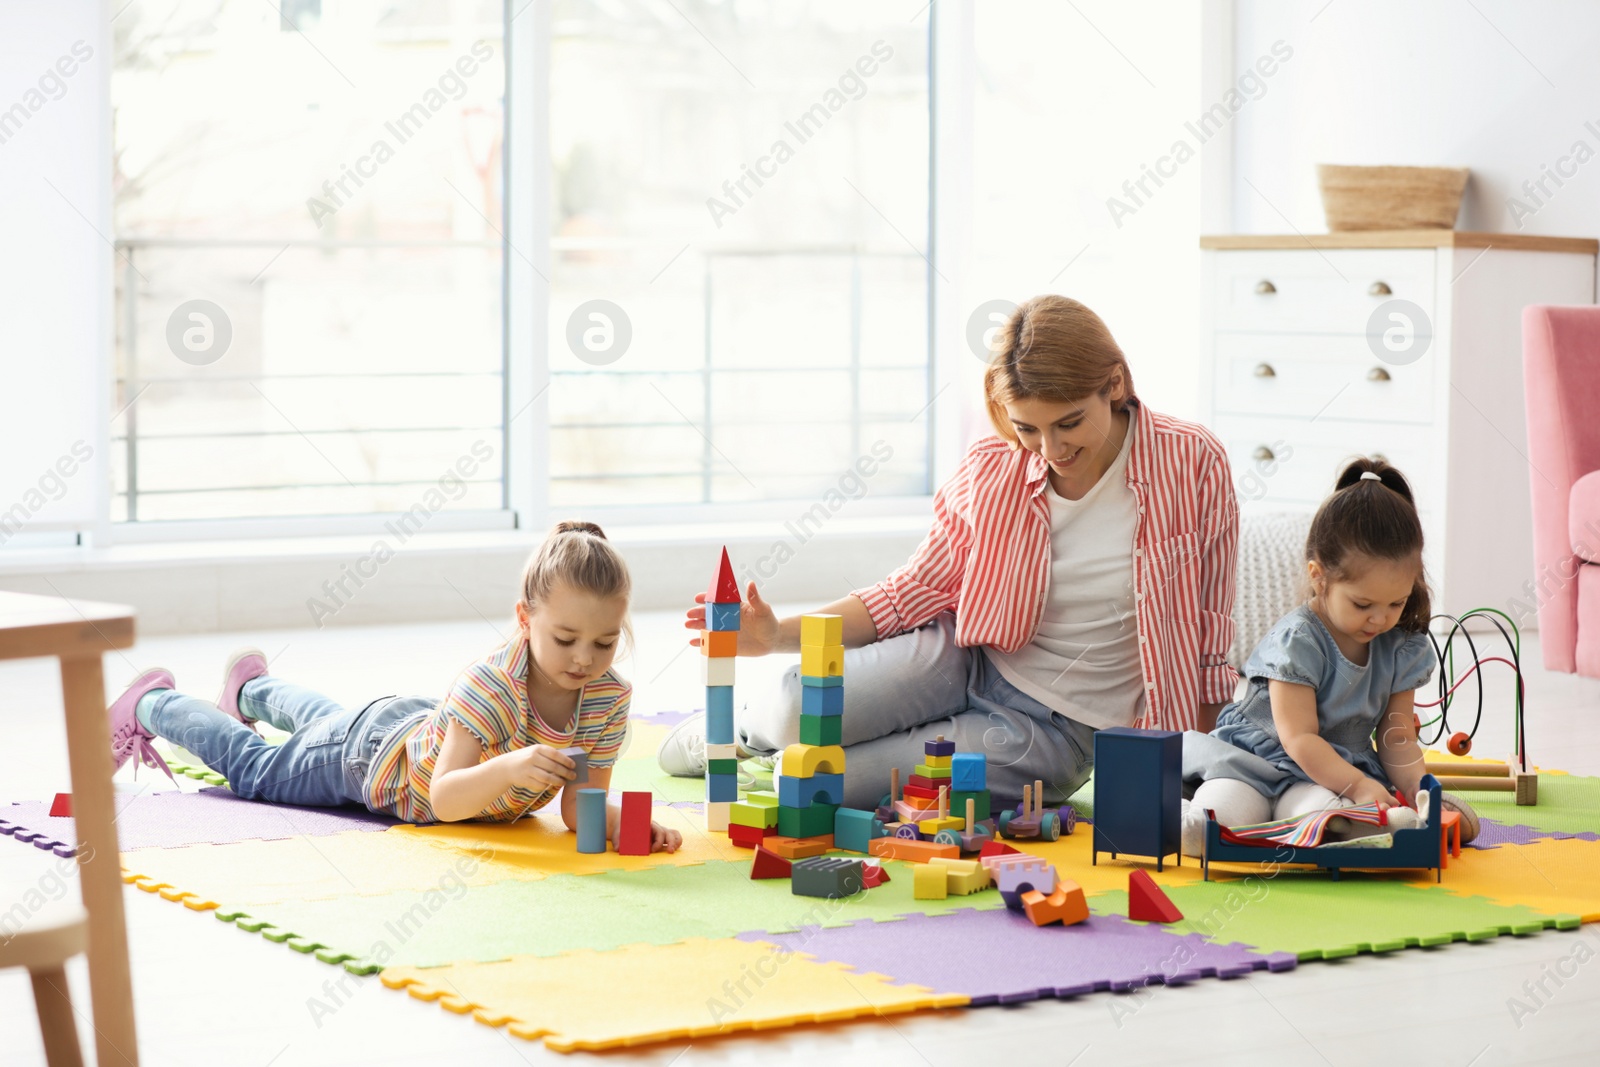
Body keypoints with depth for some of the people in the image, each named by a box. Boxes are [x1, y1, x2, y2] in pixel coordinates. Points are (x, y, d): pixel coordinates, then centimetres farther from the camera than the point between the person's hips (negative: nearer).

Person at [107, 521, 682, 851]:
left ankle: (252, 687, 67)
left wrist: (627, 822, -48)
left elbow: (581, 806, -26)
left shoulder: (610, 698, -29)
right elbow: (444, 799, -46)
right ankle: (153, 704, 45)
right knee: (253, 769, 19)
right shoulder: (489, 684, -44)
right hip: (375, 754, -5)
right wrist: (509, 768, -65)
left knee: (320, 718, 37)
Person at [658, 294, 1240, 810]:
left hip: (1054, 728, -3)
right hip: (967, 658, 3)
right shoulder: (989, 472, -7)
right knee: (802, 704, -23)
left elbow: (1205, 638, -8)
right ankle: (739, 729, 16)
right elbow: (919, 589, 1)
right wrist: (780, 634, -11)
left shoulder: (1191, 466, -16)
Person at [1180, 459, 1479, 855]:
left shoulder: (1402, 648, 2)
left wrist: (1416, 786, -13)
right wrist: (1357, 786, -29)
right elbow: (1300, 737, -19)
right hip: (1257, 759, -3)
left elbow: (1396, 737, 7)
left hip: (1342, 765, 3)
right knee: (1218, 820, -33)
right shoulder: (1297, 641, -16)